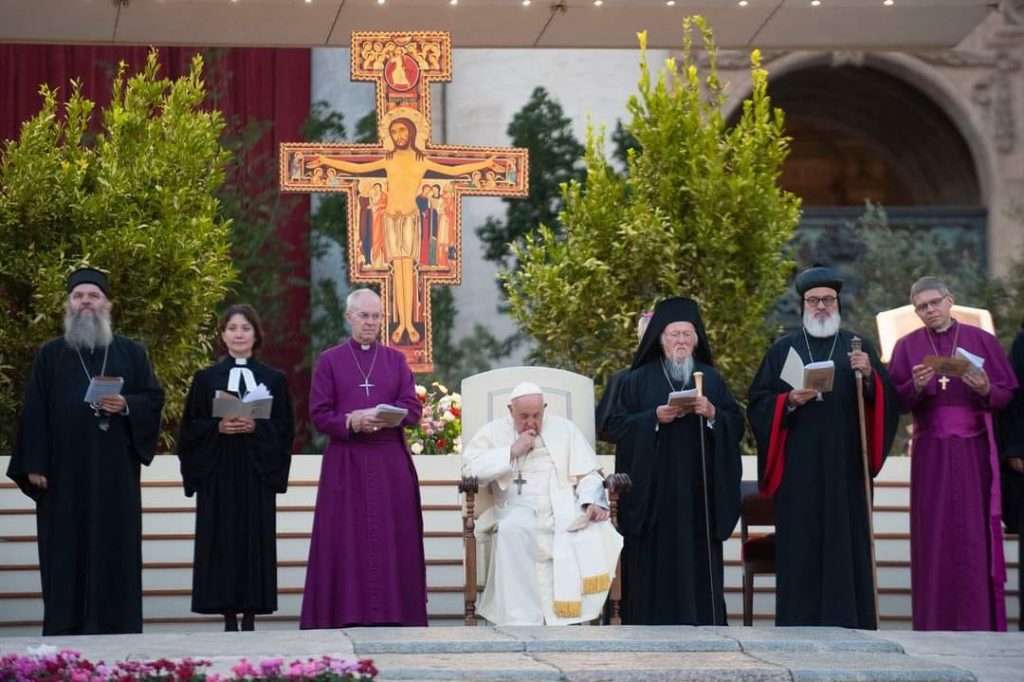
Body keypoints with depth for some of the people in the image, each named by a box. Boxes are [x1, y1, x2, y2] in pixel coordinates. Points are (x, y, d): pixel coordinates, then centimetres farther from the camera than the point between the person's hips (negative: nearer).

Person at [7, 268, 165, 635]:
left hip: (114, 471, 0)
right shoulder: (50, 354, 9)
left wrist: (126, 406, -12)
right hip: (65, 471, 0)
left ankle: (114, 626, 0)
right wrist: (34, 464, -5)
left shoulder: (131, 352, 11)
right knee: (66, 550, -1)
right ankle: (65, 629, 1)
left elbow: (155, 398, 9)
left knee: (114, 549, -2)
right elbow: (35, 411, 4)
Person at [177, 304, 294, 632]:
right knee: (222, 540, -4)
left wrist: (256, 427, -13)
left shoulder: (274, 379, 9)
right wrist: (218, 428, -13)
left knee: (256, 540, -3)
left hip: (257, 472, 0)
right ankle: (229, 616, -2)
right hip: (218, 474, 0)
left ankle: (250, 614, 0)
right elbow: (191, 427, 4)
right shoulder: (206, 379, 8)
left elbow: (285, 428, 4)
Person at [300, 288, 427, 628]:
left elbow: (413, 408, 2)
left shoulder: (396, 360, 12)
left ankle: (392, 613, -1)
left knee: (392, 540, -2)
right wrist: (352, 423, -17)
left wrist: (382, 417, -15)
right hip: (345, 463, -1)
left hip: (391, 463, 1)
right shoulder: (330, 361, 7)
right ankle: (347, 616, -5)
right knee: (346, 541, -5)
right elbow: (319, 414, 0)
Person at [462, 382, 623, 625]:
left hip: (564, 507, 1)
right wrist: (512, 451, -5)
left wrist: (593, 502, -8)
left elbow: (588, 474, 12)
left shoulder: (565, 429, 18)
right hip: (516, 511, -1)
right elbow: (471, 468, -2)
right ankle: (521, 621, -35)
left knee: (594, 530, -30)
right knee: (512, 532, -37)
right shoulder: (493, 432, 14)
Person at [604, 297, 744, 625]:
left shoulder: (711, 380, 13)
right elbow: (616, 426, 1)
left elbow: (737, 425, 8)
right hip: (653, 490, -2)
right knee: (654, 561, -5)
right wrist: (654, 418, -12)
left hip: (698, 491, 2)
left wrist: (712, 413, -11)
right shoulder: (638, 380, 7)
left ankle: (702, 626, 1)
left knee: (698, 560, -1)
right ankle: (652, 629, -2)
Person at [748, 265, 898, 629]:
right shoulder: (783, 350, 11)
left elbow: (886, 400, 5)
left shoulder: (859, 348, 13)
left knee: (848, 544, -2)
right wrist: (789, 401, -11)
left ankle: (849, 625, -1)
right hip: (799, 470, -1)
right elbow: (758, 406, 6)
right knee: (801, 549, -5)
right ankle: (800, 626, -3)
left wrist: (870, 376, -14)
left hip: (846, 467, 1)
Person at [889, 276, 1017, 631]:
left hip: (974, 451, 0)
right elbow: (896, 402, 1)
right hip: (931, 452, 0)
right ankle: (935, 625, 1)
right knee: (934, 535, -2)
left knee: (975, 533, -2)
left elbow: (1007, 394, 5)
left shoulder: (981, 341, 6)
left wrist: (986, 390, -16)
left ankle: (979, 623, 1)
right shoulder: (908, 346, 7)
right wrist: (915, 387, -19)